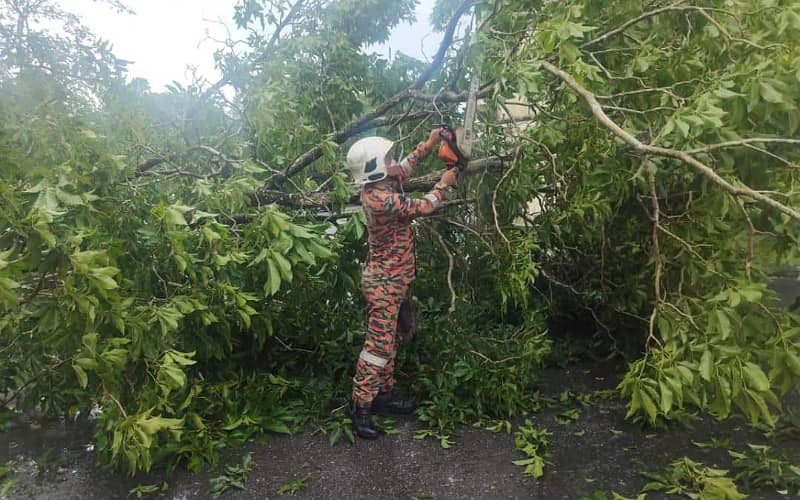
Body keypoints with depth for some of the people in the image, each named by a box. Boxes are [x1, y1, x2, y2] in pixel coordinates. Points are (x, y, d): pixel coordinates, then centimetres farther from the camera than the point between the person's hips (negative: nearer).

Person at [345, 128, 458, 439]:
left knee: (387, 340, 16)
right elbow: (422, 207, -15)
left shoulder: (381, 185, 4)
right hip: (384, 282, -10)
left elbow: (405, 167, 23)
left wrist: (428, 145, 16)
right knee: (378, 344, -4)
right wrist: (443, 184, 2)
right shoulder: (380, 198, -25)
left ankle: (383, 394, 28)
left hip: (390, 279, 10)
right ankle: (360, 407, 5)